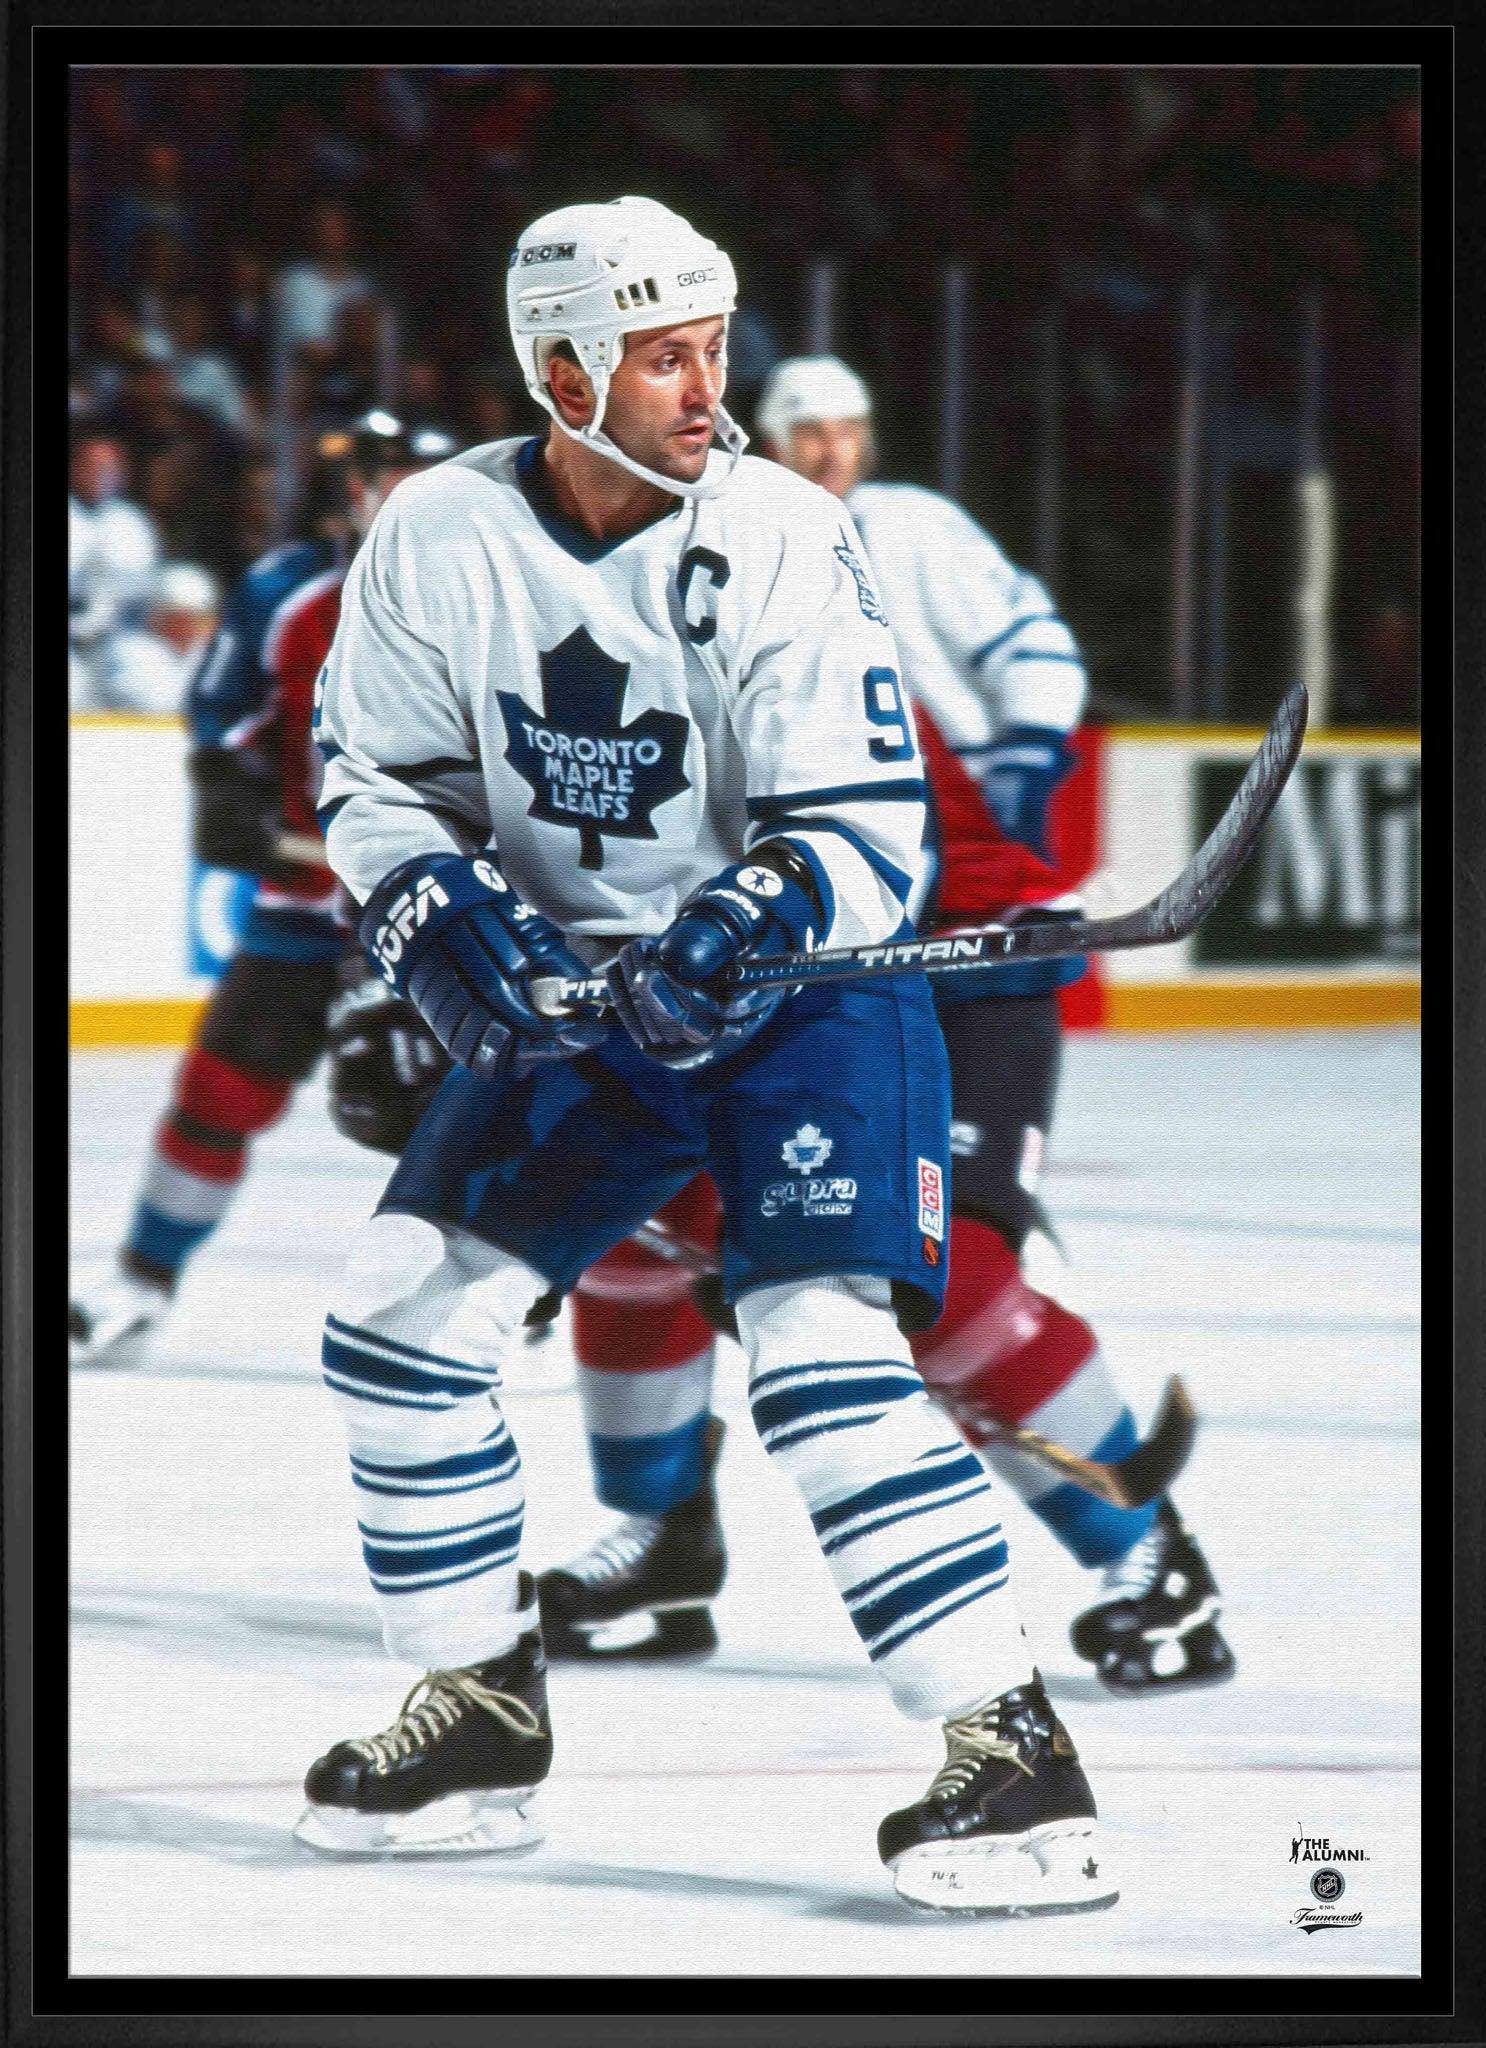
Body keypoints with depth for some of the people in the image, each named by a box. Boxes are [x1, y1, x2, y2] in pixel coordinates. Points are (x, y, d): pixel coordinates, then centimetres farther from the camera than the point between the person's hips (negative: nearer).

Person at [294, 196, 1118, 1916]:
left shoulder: (779, 539, -18)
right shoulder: (441, 534, -8)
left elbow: (865, 832, -18)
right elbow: (373, 775, 3)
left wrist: (746, 927, -37)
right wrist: (441, 908, -16)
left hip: (803, 989, -5)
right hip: (570, 992, 5)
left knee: (819, 1348, -22)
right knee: (403, 1307, -1)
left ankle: (1014, 1759, -22)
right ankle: (483, 1714, 16)